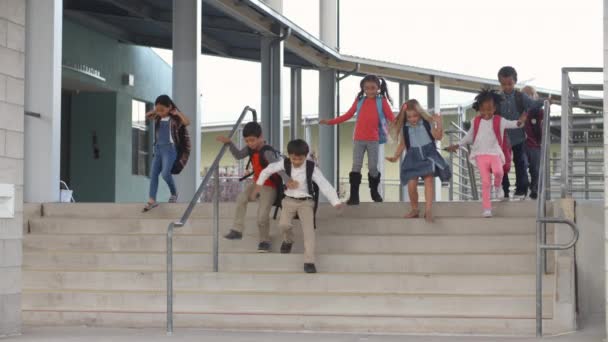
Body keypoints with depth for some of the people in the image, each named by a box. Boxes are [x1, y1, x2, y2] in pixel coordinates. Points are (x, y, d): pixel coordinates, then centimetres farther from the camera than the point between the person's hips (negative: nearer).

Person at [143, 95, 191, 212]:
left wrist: (177, 112, -17)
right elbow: (147, 115, 25)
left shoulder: (175, 118, -8)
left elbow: (187, 122, -25)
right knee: (153, 174, -2)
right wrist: (155, 111, 8)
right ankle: (152, 200, -4)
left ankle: (174, 193, 8)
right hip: (158, 148, 6)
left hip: (170, 149, -6)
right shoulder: (157, 118, 8)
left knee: (165, 174, -18)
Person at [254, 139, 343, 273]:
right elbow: (267, 170, 6)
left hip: (306, 201, -2)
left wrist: (335, 201, -28)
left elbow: (324, 184, -19)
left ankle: (309, 261, -17)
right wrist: (259, 184, 8)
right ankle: (288, 240, 19)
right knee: (283, 224, -19)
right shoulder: (284, 164, -9)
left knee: (308, 228, -18)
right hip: (289, 200, 2)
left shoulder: (312, 167, -15)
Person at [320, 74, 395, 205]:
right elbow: (347, 115, 12)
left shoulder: (382, 101, 1)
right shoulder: (359, 101, 8)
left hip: (373, 140, -1)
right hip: (359, 139, 2)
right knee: (356, 166, -5)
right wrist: (330, 122, 7)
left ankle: (374, 192, 25)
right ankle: (354, 196, -6)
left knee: (373, 167, 3)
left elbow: (391, 117, -4)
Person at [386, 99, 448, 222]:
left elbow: (438, 137, -5)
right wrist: (395, 157, 1)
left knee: (428, 180, -16)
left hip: (428, 154, -2)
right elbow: (402, 144, 11)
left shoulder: (427, 123, -2)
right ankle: (414, 209, 13)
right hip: (413, 157, 2)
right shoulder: (404, 127, 4)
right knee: (411, 184, -6)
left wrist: (439, 123, -17)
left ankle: (428, 210, -18)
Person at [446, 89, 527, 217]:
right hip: (481, 154, 1)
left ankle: (497, 186, 5)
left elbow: (511, 124, -7)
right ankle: (487, 208, 0)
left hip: (495, 153, -1)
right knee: (485, 182, -5)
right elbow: (469, 136, 20)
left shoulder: (499, 121, 2)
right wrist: (457, 145, 18)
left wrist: (520, 122, -28)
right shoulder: (476, 121, 8)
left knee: (498, 171, -30)